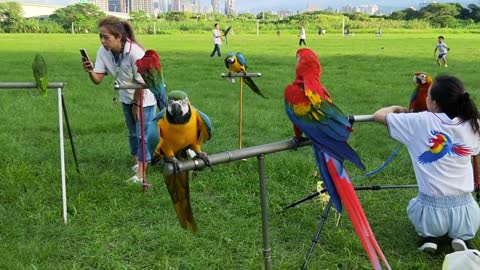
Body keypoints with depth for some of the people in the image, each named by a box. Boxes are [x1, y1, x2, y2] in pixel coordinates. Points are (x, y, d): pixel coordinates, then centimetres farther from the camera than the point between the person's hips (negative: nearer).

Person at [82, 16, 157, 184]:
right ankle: (135, 161, 38)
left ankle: (140, 173, 0)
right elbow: (98, 79, -15)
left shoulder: (135, 52, -35)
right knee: (132, 132, 19)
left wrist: (137, 105, -14)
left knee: (143, 133, -6)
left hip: (145, 98, -6)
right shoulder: (103, 51, -18)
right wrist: (90, 71, -37)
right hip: (127, 97, 6)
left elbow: (141, 83, -24)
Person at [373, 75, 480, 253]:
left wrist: (397, 109, 22)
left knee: (414, 205, 36)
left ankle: (429, 237, 10)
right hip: (465, 213, 1)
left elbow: (378, 115, 1)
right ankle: (462, 237, 9)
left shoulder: (420, 122, -10)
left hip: (430, 212, -1)